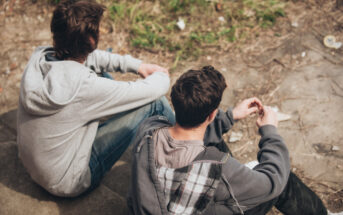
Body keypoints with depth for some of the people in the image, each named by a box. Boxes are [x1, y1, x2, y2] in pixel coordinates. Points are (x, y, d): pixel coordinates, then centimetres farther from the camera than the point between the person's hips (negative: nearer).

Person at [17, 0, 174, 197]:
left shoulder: (40, 57, -13)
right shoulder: (83, 87, -34)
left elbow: (90, 57, 7)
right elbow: (153, 90, -23)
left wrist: (137, 66, 3)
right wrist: (160, 76, 0)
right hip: (69, 182, -8)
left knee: (101, 71, 16)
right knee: (155, 103, -13)